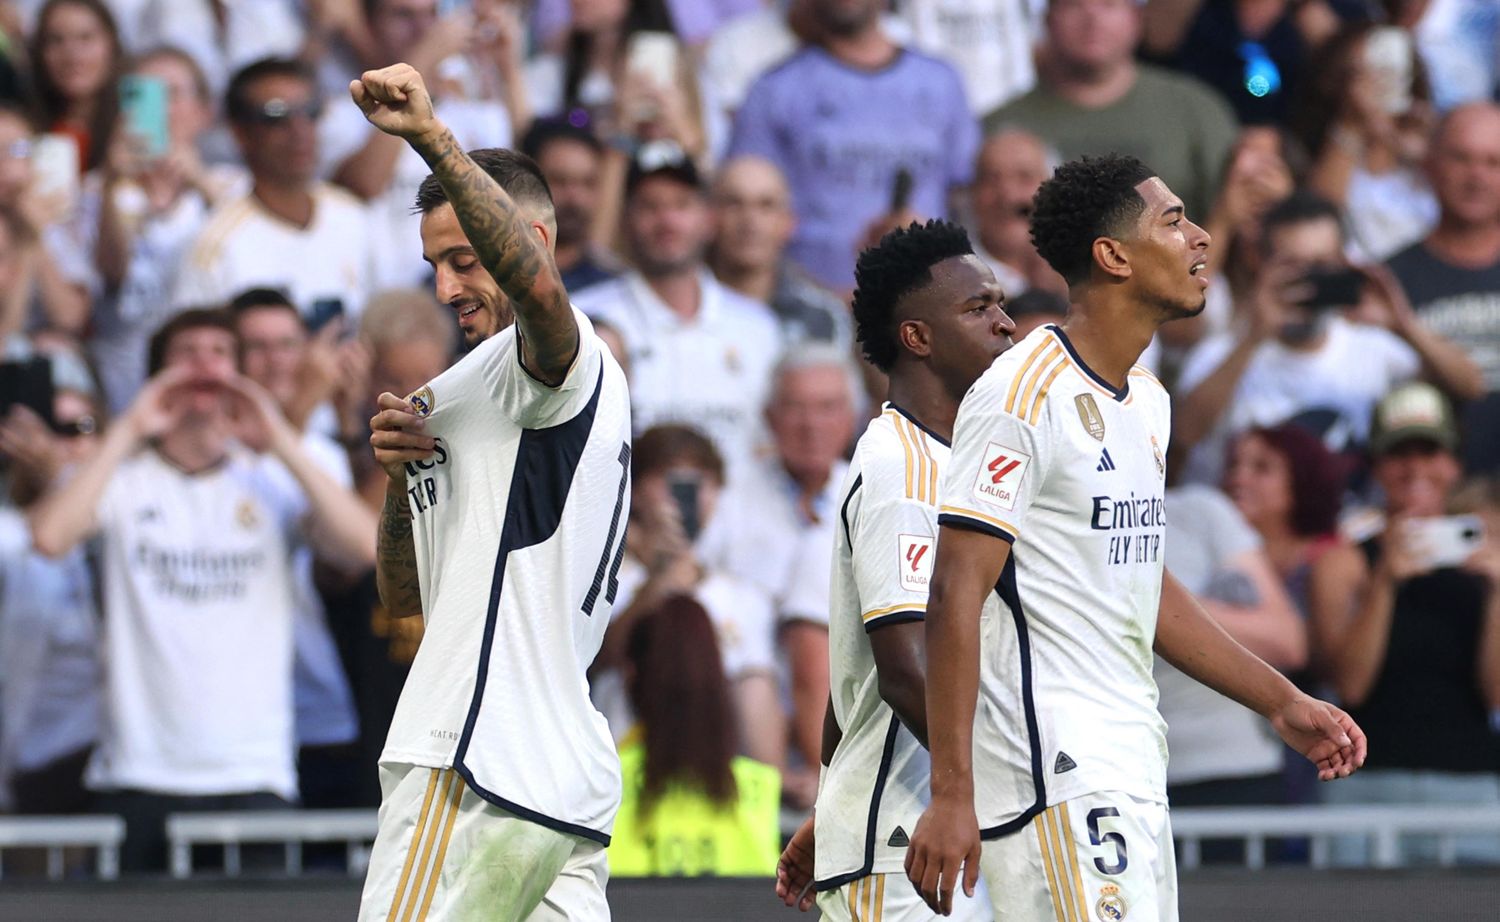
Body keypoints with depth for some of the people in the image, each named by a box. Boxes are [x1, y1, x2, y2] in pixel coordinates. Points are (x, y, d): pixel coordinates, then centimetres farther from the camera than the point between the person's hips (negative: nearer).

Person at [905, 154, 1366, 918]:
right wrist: (951, 795, -24)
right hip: (1053, 773, -9)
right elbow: (957, 593, -18)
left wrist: (1282, 703, 26)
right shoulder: (1026, 393, -13)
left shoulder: (1146, 400, 16)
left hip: (1132, 767, 9)